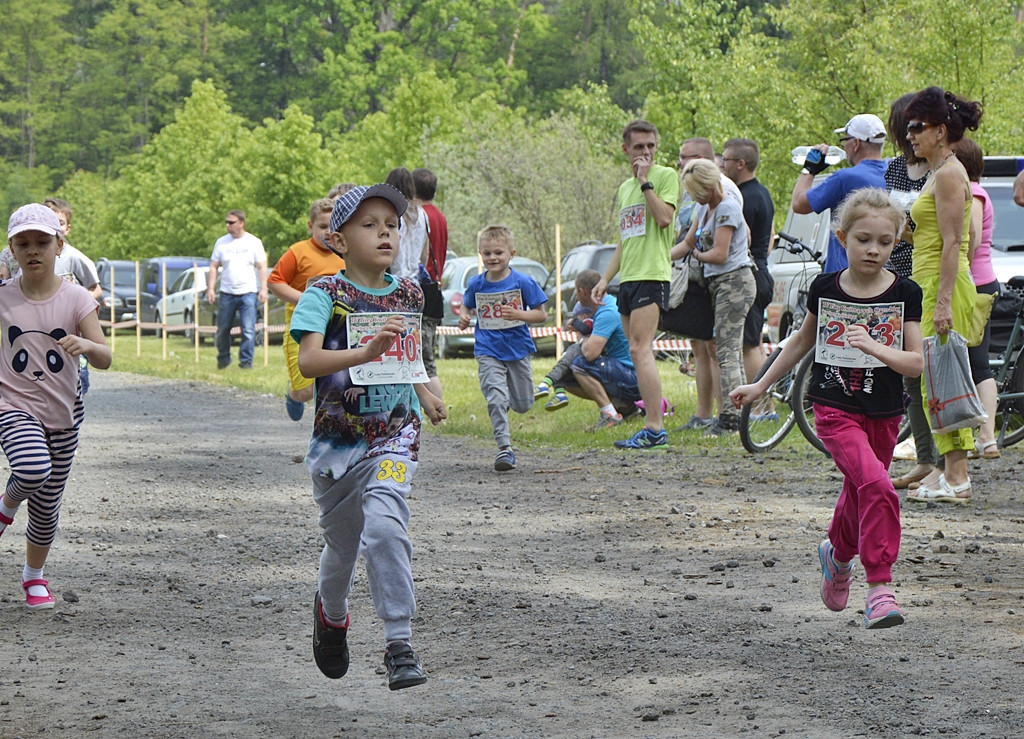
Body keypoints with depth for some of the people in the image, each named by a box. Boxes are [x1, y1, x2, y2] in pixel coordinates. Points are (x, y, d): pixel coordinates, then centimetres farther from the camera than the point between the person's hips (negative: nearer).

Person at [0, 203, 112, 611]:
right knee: (34, 471, -33)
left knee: (47, 507, 10)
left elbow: (105, 359, -12)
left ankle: (34, 575, 35)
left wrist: (86, 345, -32)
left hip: (62, 413, 2)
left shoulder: (75, 298, -7)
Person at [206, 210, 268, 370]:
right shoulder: (222, 242, 8)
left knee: (248, 330, -7)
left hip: (248, 292, -2)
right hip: (226, 293, 2)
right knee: (223, 329, 8)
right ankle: (223, 359, 24)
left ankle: (246, 361, 0)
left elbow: (262, 267, 3)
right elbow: (214, 266, 11)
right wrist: (211, 288, 2)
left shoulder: (254, 242, 3)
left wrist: (263, 289, -5)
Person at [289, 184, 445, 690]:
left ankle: (399, 645, -20)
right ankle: (331, 613, 47)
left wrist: (424, 395, 37)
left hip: (394, 434, 1)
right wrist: (365, 352, -42)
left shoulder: (407, 294, 3)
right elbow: (308, 361, -27)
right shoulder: (324, 295, -10)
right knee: (342, 543, 14)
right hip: (337, 438, -1)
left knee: (384, 523, -23)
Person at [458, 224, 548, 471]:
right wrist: (463, 317, -6)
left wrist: (518, 314, -23)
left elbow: (541, 314, -6)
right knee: (496, 398, -16)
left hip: (518, 349, 0)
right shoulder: (476, 284, 0)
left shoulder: (523, 282, -7)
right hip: (488, 351, 0)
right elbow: (466, 306, 17)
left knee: (522, 405, 10)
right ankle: (504, 447, -12)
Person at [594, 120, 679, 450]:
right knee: (639, 353, 5)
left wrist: (646, 181, -13)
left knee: (640, 350, -16)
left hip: (652, 274, -8)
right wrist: (605, 278, 18)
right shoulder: (625, 187, 22)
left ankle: (654, 429, -19)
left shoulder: (665, 175, -1)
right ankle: (653, 425, 6)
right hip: (628, 277, 8)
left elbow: (664, 218, -16)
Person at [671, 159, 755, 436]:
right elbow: (688, 243, 20)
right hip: (718, 283, 10)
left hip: (734, 281, -10)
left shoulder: (727, 208, -15)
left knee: (727, 350, -14)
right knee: (731, 350, 9)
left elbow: (719, 254, -18)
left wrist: (698, 255, 0)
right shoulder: (703, 208, 14)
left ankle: (729, 417, -18)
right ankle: (738, 413, 12)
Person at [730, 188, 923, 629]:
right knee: (877, 486, -24)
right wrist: (762, 385, 22)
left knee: (858, 497, 17)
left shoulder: (904, 295, -4)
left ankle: (837, 553, 49)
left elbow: (917, 363, -8)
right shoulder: (826, 289, -1)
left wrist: (873, 347, -25)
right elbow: (804, 340, 17)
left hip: (883, 414, 2)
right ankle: (879, 586, -21)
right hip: (835, 410, -2)